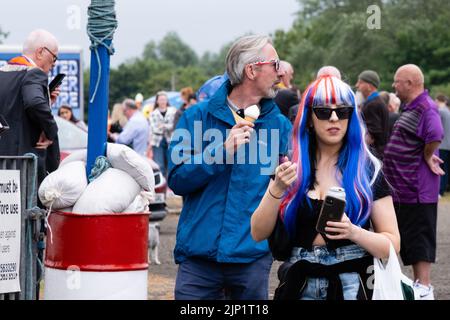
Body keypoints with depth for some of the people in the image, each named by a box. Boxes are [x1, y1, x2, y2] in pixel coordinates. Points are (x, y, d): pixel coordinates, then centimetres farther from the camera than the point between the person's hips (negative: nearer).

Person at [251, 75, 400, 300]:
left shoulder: (367, 170, -4)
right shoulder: (292, 167, 1)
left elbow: (392, 244, -5)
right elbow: (258, 234, -4)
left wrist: (354, 232, -23)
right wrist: (276, 190, -20)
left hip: (351, 286, -2)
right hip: (300, 286, 2)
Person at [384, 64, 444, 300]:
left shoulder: (426, 108, -18)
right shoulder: (411, 108, 15)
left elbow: (435, 135, -35)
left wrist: (427, 156, -19)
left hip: (418, 189, -10)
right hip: (404, 188, 10)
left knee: (419, 238, -7)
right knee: (409, 238, 15)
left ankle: (424, 288, -4)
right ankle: (418, 282, 23)